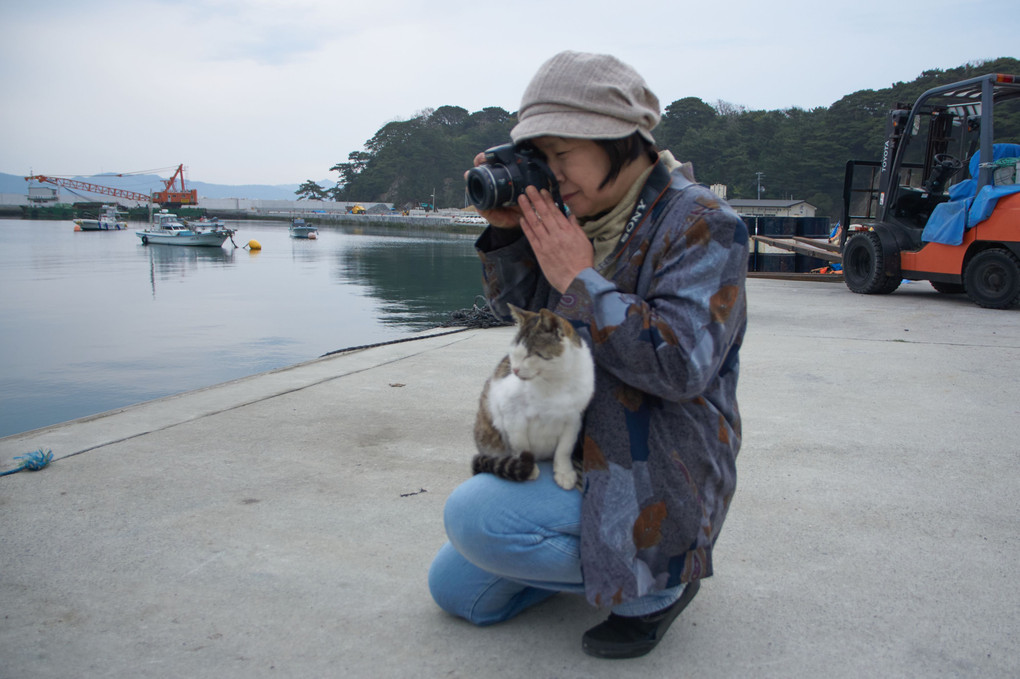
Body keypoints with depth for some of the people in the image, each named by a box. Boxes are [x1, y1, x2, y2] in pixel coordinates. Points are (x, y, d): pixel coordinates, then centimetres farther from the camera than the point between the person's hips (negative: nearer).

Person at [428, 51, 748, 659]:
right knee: (455, 591, 9)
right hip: (571, 454, 8)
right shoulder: (585, 213, 4)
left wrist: (579, 279, -25)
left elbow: (683, 363, -28)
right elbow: (518, 310, 11)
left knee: (475, 517, -28)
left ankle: (658, 583, -6)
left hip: (652, 481, -7)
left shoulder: (702, 224, -17)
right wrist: (506, 231, -6)